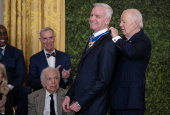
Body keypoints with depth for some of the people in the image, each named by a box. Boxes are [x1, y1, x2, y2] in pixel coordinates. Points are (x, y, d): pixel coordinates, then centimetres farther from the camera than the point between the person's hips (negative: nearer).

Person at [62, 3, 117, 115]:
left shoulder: (108, 44, -16)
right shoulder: (93, 40, 12)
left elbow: (103, 80, -21)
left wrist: (80, 103, -17)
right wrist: (69, 96, 6)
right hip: (80, 105, 8)